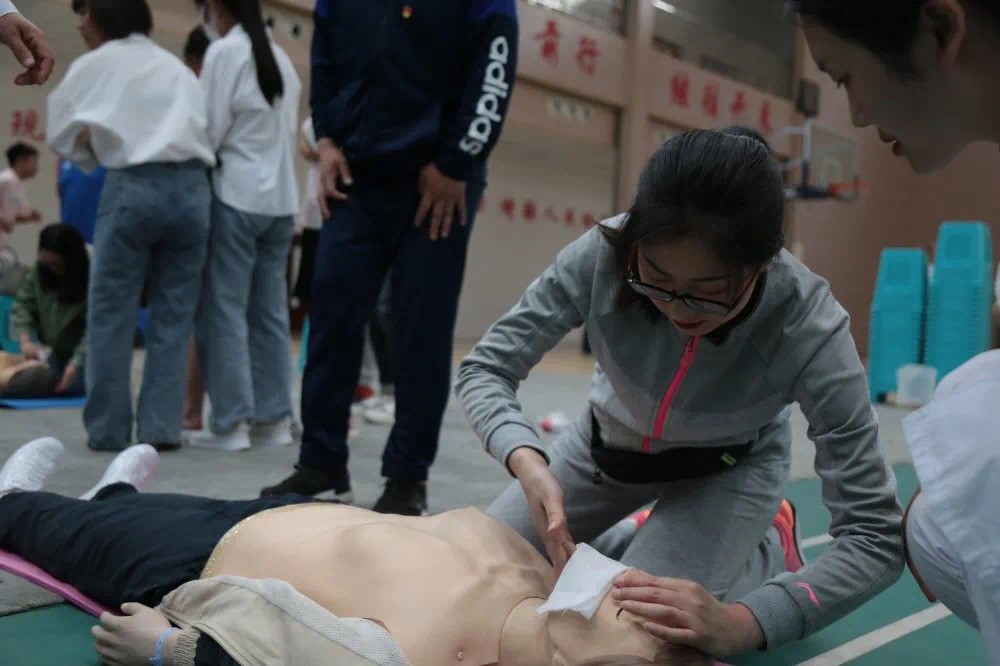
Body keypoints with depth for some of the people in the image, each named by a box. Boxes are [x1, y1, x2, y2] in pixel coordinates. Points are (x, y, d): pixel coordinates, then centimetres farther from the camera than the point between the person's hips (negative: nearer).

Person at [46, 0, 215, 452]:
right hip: (191, 186, 4)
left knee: (111, 313, 5)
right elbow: (206, 127, 16)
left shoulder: (95, 64, 13)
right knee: (174, 315, 7)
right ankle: (162, 427, 6)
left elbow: (60, 131, 14)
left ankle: (107, 429, 7)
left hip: (134, 186, -3)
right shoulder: (177, 68, 23)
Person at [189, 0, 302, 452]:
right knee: (271, 311, 7)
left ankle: (230, 423, -1)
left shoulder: (224, 52, -6)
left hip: (236, 194, -7)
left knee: (223, 310, -2)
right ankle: (274, 418, 10)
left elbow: (210, 130, -8)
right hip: (280, 196, 7)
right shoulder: (281, 57, 13)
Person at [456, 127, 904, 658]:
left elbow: (877, 536, -33)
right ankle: (650, 534, 22)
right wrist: (526, 461, -45)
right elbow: (485, 369, -23)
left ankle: (770, 548, 9)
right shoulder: (603, 255, -35)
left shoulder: (809, 328, -37)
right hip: (610, 440, 3)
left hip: (731, 466, -2)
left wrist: (741, 622, -49)